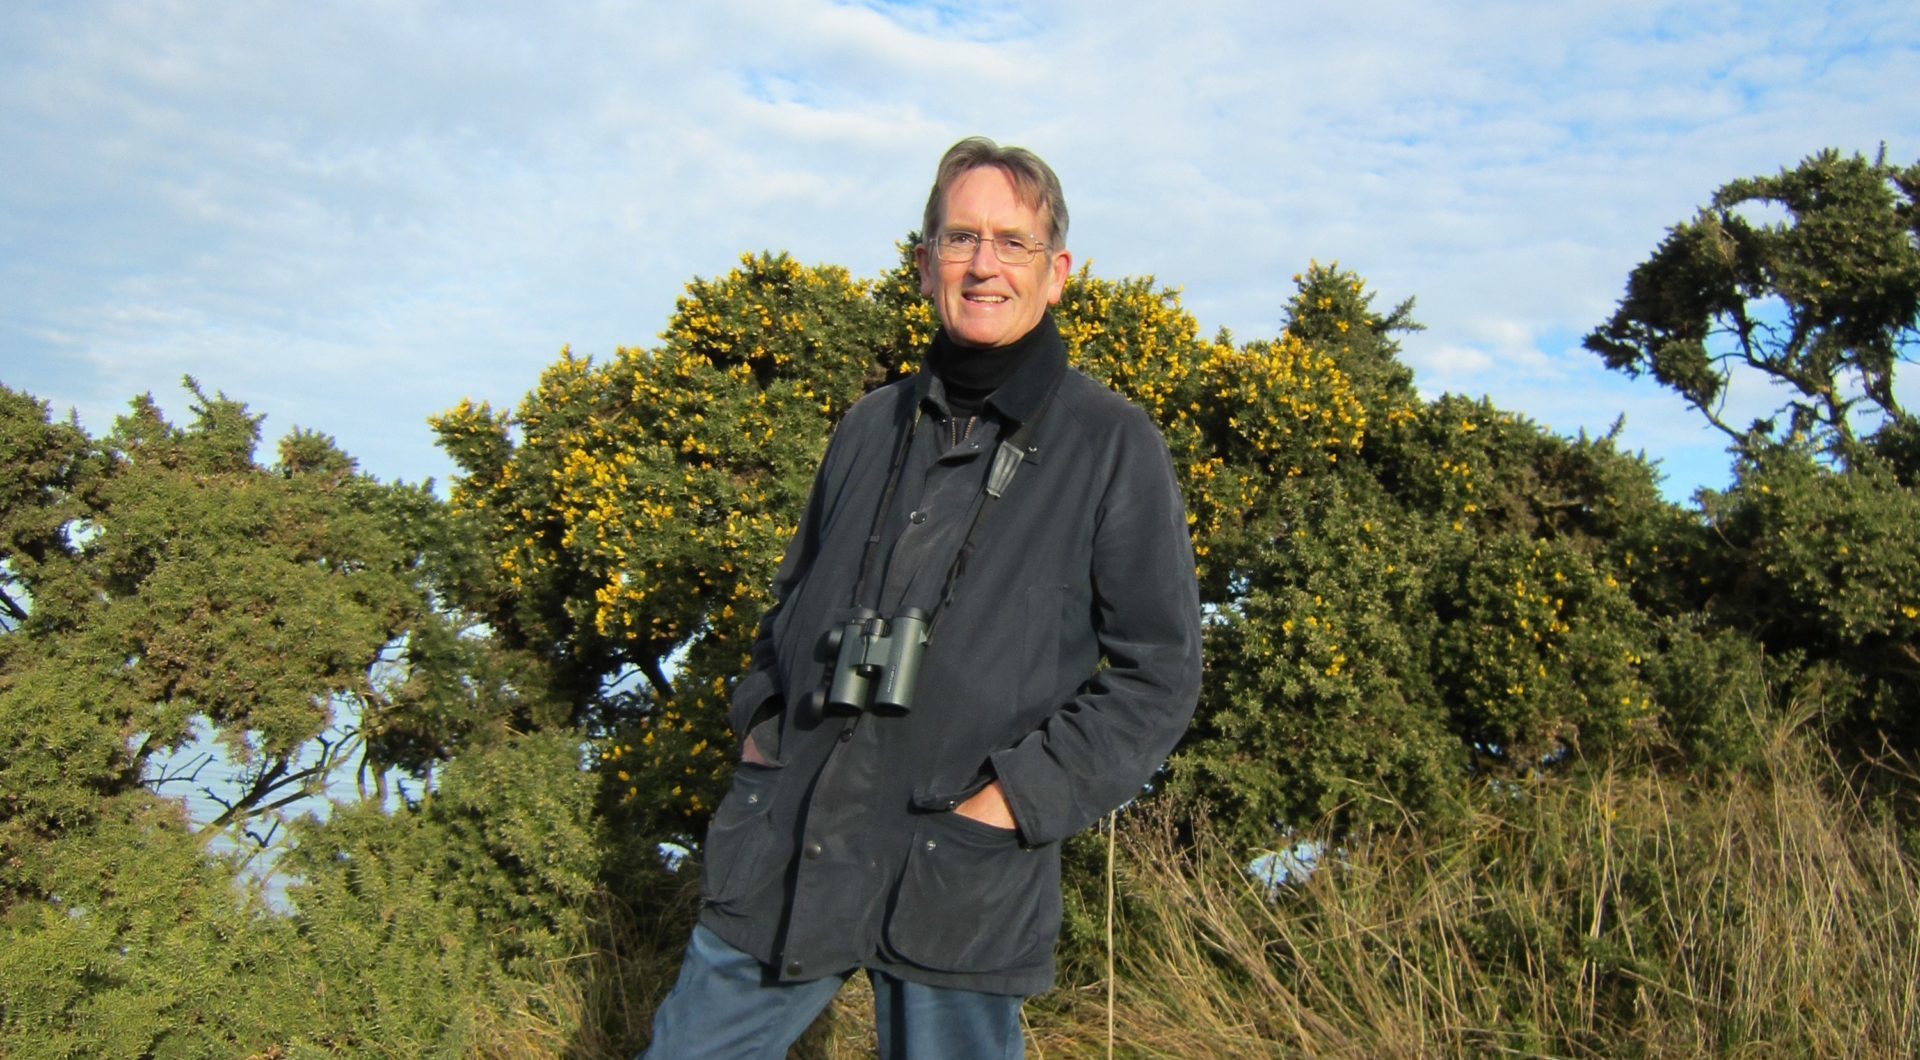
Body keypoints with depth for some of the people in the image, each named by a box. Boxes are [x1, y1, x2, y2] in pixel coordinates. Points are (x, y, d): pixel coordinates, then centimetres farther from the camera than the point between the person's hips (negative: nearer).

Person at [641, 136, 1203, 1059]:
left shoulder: (1114, 447, -3)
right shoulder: (874, 425, 10)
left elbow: (1159, 670, -3)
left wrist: (1021, 797, -11)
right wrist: (760, 715, 8)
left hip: (962, 879, -4)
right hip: (781, 854, 4)